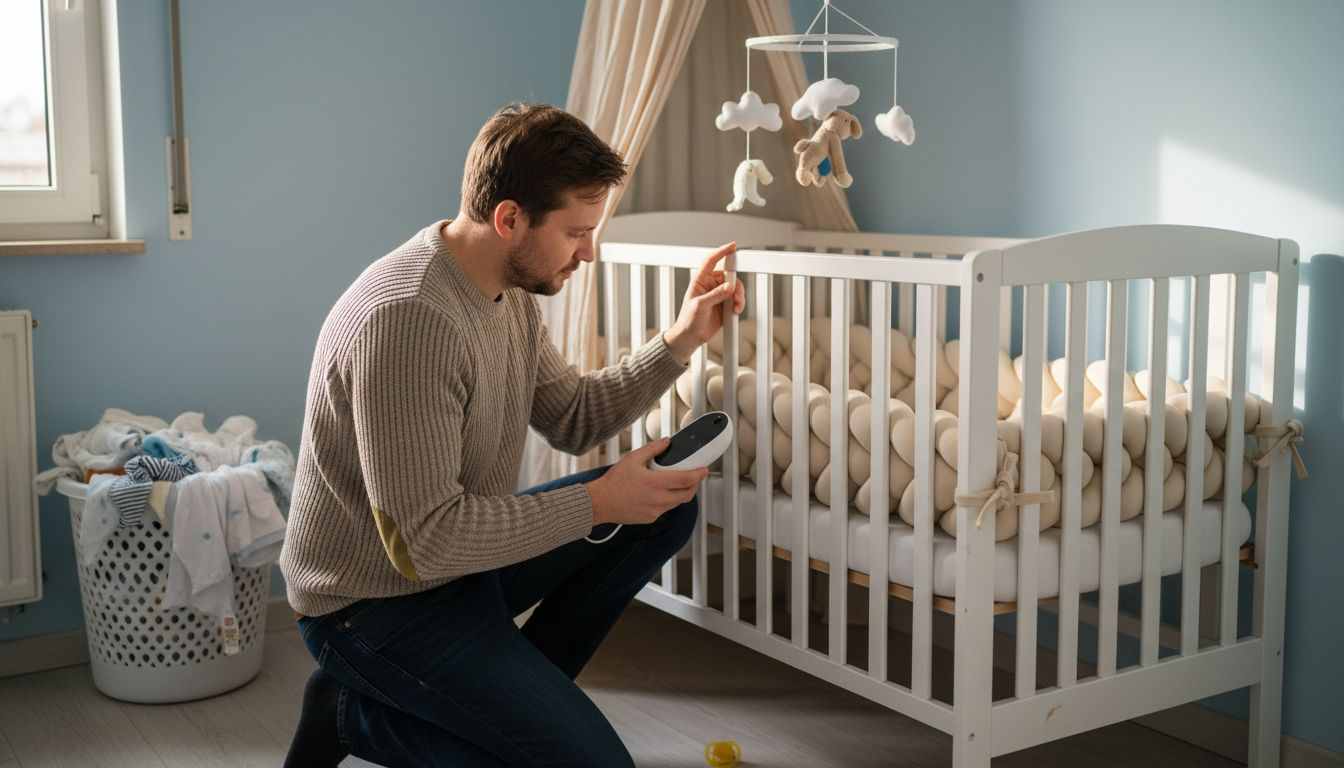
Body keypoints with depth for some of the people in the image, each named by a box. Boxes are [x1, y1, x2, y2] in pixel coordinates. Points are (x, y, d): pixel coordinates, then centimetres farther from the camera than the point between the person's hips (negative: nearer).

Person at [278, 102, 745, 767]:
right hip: (378, 605, -9)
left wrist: (680, 342, 0)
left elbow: (573, 421, 11)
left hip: (463, 555, 9)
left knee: (667, 509, 3)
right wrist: (598, 503, -23)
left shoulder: (509, 291, 0)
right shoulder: (409, 319, -31)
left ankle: (518, 693, 8)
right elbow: (424, 542, -31)